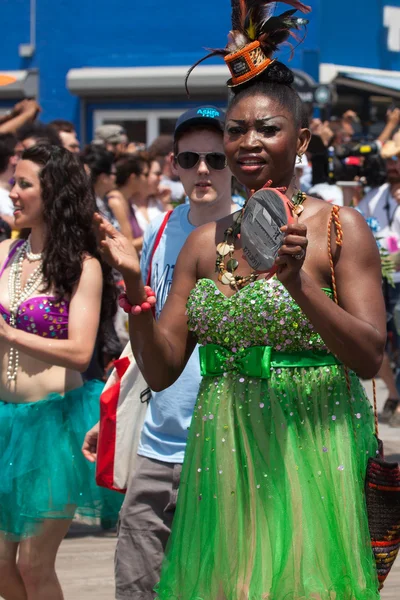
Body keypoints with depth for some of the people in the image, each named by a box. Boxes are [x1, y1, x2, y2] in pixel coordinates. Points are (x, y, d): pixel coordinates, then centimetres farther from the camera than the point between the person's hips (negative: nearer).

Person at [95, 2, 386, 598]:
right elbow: (161, 370, 8)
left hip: (307, 452, -4)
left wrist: (298, 282, -24)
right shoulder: (206, 242, 9)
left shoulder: (341, 229, -3)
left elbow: (370, 358, -11)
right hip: (221, 458, 4)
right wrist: (133, 282, -7)